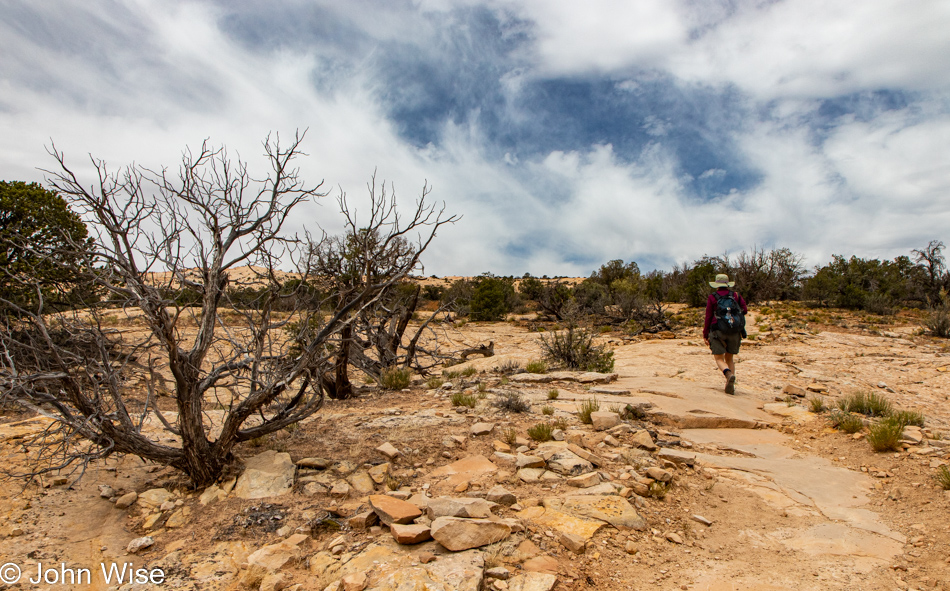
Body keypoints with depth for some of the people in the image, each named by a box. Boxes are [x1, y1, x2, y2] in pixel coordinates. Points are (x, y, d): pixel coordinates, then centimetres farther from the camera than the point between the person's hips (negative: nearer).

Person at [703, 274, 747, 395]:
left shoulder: (712, 297, 0)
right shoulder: (736, 295, 6)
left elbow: (708, 317, -1)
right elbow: (745, 310, 0)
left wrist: (705, 334, 4)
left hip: (718, 331, -3)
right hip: (734, 331, 3)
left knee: (719, 359, 0)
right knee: (730, 359, 14)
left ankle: (729, 374, -31)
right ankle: (731, 385, 3)